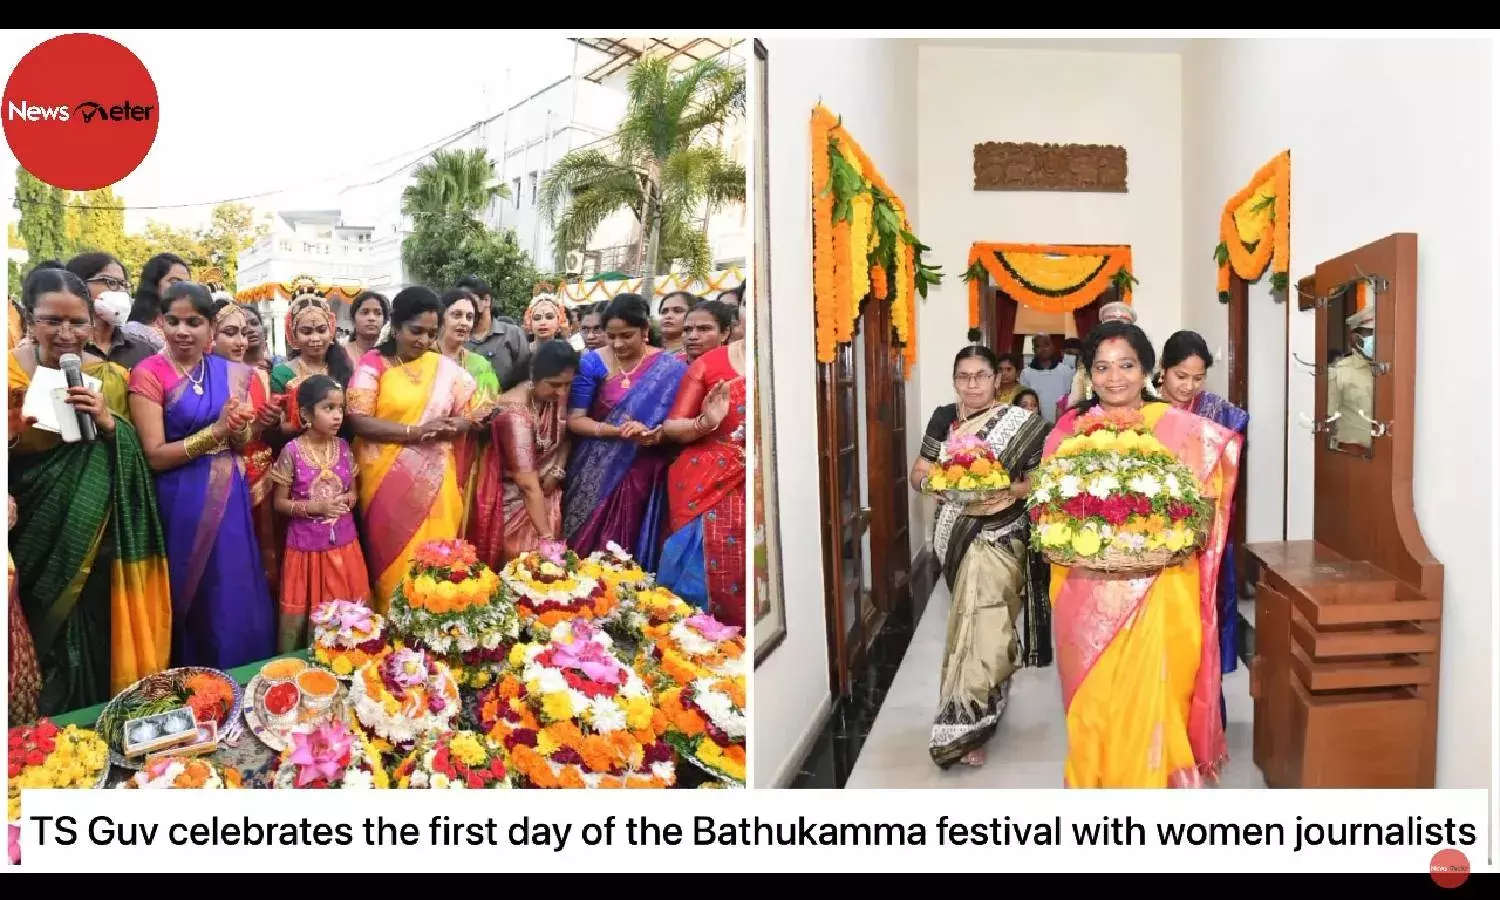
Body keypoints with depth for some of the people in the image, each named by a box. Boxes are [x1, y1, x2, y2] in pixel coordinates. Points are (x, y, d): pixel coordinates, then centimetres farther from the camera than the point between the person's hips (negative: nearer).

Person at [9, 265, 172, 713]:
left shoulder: (111, 377, 2)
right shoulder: (11, 374, -4)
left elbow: (139, 457, 2)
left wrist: (108, 422, -16)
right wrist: (14, 437, -23)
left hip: (98, 546, 1)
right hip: (35, 546, -1)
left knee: (99, 657, 4)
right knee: (47, 660, 4)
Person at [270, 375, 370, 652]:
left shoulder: (343, 448, 0)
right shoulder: (292, 451, -11)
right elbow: (280, 503, -6)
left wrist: (345, 500, -12)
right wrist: (316, 507, -19)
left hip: (343, 544, 3)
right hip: (307, 546, -3)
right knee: (301, 616, 5)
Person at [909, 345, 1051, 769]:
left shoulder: (1020, 423, -3)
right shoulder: (943, 418, 7)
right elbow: (918, 475, 8)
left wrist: (1010, 491, -22)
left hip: (999, 537, -3)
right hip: (957, 536, 4)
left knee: (983, 626, -9)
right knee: (973, 622, 15)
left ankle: (961, 729, -1)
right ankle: (987, 704, 36)